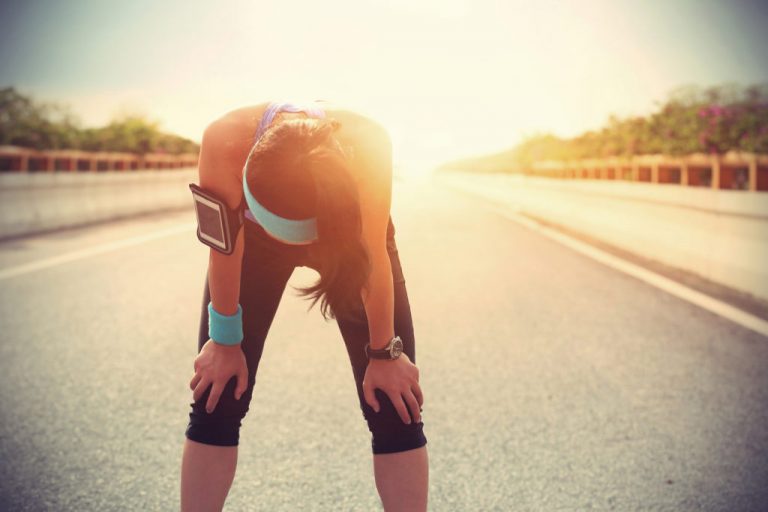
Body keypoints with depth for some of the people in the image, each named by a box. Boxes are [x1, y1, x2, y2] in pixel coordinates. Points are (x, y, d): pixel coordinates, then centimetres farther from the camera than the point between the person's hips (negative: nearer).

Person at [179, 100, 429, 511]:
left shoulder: (368, 145, -41)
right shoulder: (225, 142, -39)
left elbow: (374, 256, -25)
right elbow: (224, 248, -23)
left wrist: (384, 353, -14)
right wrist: (225, 342, -10)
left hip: (348, 235, 0)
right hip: (254, 238, 1)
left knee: (396, 411, -6)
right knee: (215, 403, -3)